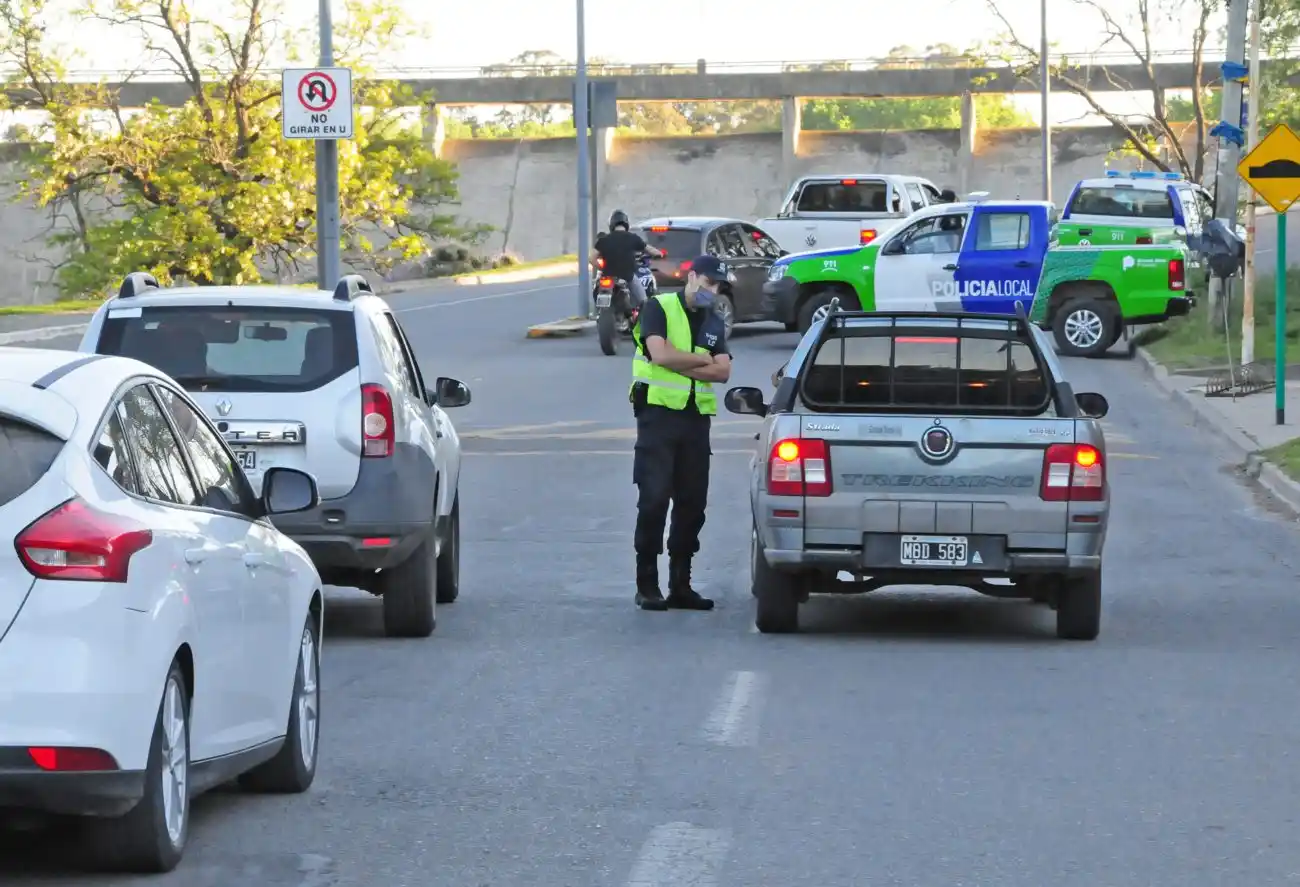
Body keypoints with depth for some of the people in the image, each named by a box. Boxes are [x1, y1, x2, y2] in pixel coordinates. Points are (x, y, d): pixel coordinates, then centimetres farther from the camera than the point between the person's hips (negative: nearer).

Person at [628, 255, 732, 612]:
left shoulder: (715, 323, 15)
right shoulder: (659, 308, -1)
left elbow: (723, 371, 2)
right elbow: (660, 354, -16)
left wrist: (680, 364, -10)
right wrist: (703, 360, -4)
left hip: (696, 418, 6)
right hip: (658, 412, -6)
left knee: (692, 503, 5)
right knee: (654, 499, -8)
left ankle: (680, 585, 12)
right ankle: (647, 586, -3)